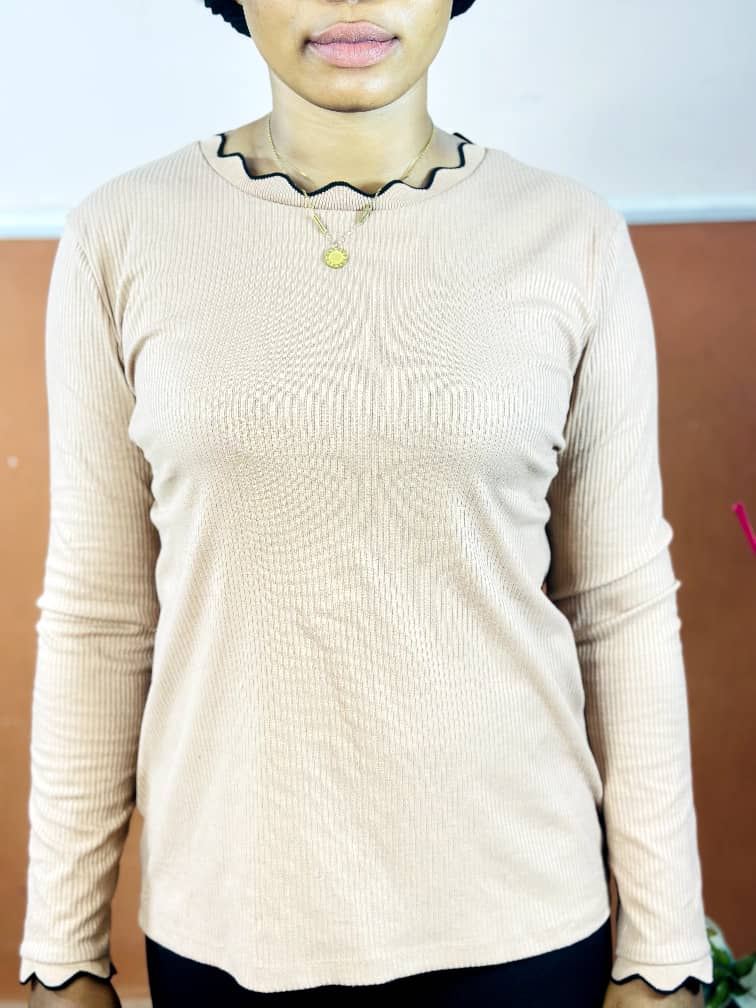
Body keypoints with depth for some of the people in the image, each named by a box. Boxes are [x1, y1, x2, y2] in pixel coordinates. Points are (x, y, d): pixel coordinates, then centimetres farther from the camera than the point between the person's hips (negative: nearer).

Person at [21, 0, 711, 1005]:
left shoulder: (574, 239, -6)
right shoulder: (123, 235, -5)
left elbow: (624, 603, -2)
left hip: (516, 911, 0)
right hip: (225, 919, 1)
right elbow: (97, 611, -2)